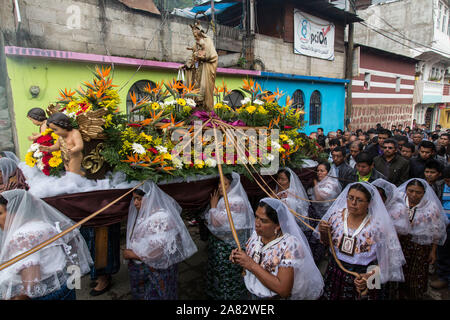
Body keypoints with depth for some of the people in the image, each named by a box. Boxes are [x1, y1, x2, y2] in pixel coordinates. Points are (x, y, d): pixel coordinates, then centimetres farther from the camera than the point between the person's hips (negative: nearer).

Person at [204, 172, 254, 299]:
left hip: (229, 247, -8)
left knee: (227, 276, 8)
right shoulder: (223, 198, 4)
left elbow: (216, 222, -26)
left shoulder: (236, 202, -23)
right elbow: (208, 219, 11)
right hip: (218, 243, 8)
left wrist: (213, 206, -14)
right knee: (217, 271, 22)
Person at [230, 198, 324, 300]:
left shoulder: (290, 245, -31)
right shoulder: (258, 233, -11)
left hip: (278, 297, -5)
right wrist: (239, 257, -16)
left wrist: (252, 265, -32)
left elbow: (283, 290, -32)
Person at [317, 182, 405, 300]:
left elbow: (386, 259, -8)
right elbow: (327, 243, 6)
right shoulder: (337, 215, -8)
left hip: (362, 280, -3)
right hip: (335, 274, 3)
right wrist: (323, 233, -15)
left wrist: (371, 276, -22)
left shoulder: (379, 226, -17)